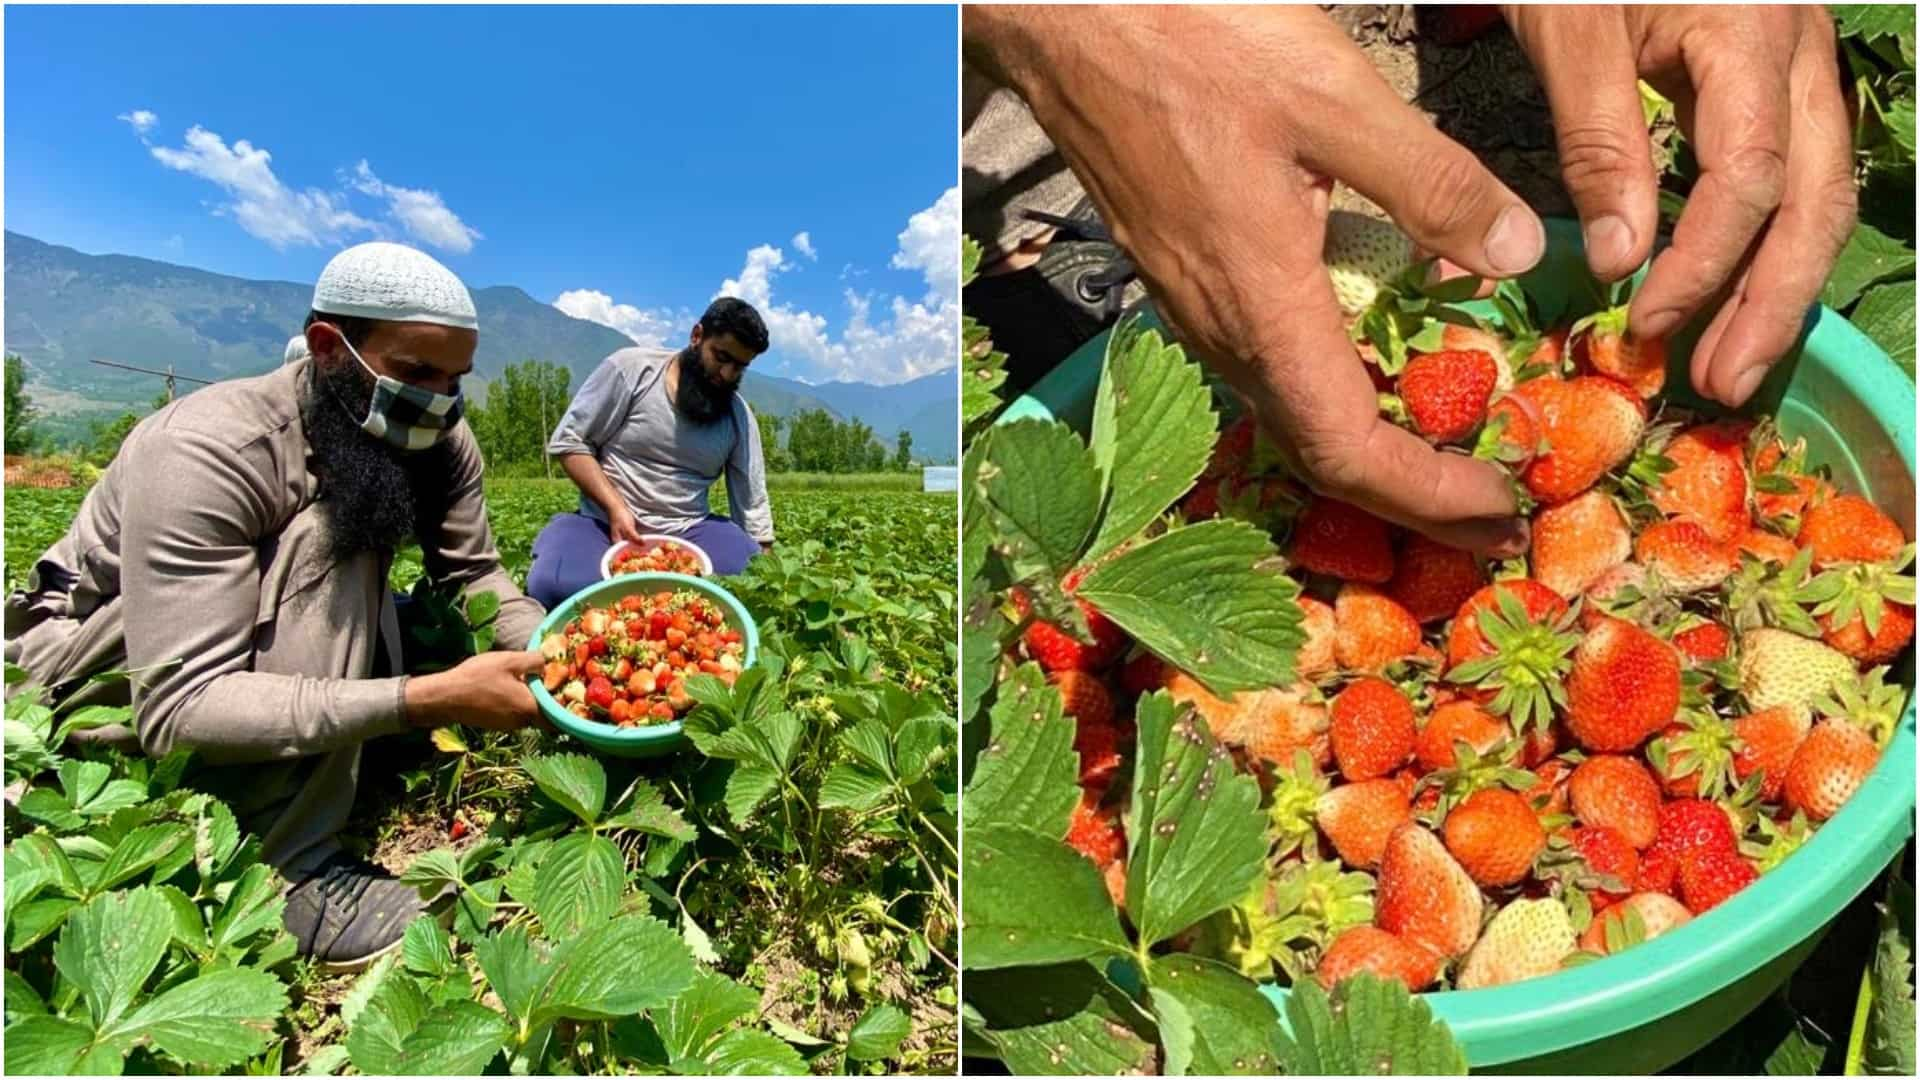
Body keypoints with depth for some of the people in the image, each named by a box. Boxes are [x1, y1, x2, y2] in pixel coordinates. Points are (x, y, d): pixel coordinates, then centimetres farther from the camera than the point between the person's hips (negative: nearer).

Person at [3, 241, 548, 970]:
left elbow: (476, 578, -11)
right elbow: (178, 708, -40)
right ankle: (294, 872, -28)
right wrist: (428, 700, -50)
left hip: (285, 639, 6)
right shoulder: (205, 451, -33)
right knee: (329, 539, -32)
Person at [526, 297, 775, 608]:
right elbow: (568, 441, -5)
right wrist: (616, 508, -18)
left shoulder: (740, 416, 2)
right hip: (607, 522, -2)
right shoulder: (630, 368, -7)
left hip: (688, 531, 3)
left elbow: (752, 506, 4)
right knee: (552, 587, -33)